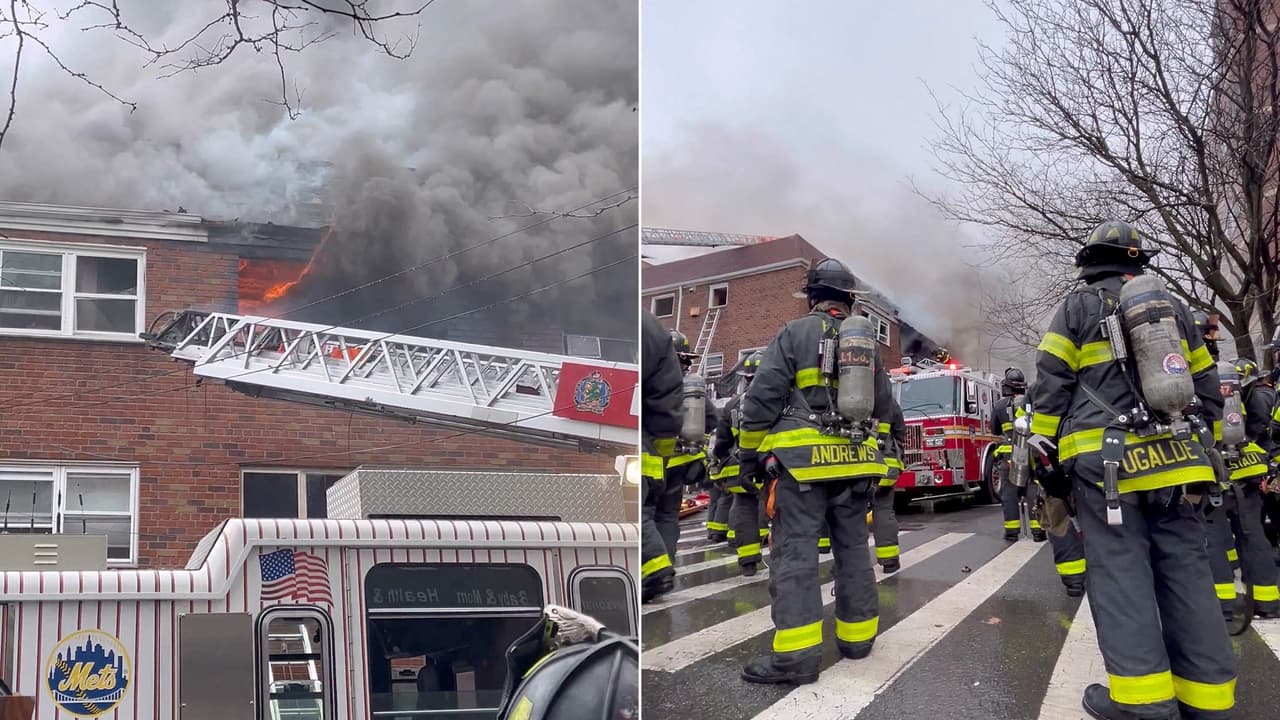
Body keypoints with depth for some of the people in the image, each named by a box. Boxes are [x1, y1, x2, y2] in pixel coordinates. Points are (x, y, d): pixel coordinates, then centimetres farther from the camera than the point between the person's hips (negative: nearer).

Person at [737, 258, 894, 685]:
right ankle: (858, 636, 22)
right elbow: (883, 404, 24)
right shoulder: (867, 340, 15)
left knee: (795, 550, -9)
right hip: (855, 460, 6)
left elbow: (762, 397, -7)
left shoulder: (795, 333, -2)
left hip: (802, 459, -6)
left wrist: (749, 452, 0)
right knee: (853, 549, 15)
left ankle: (797, 653, -16)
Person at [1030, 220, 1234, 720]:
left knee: (1119, 571, -5)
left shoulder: (1079, 306, 5)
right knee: (1186, 571, 5)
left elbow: (1051, 385, -1)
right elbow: (1207, 388, 21)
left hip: (1106, 461, -4)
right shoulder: (1172, 307, 19)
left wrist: (1047, 454, 4)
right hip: (1174, 463, 5)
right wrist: (1201, 452, 26)